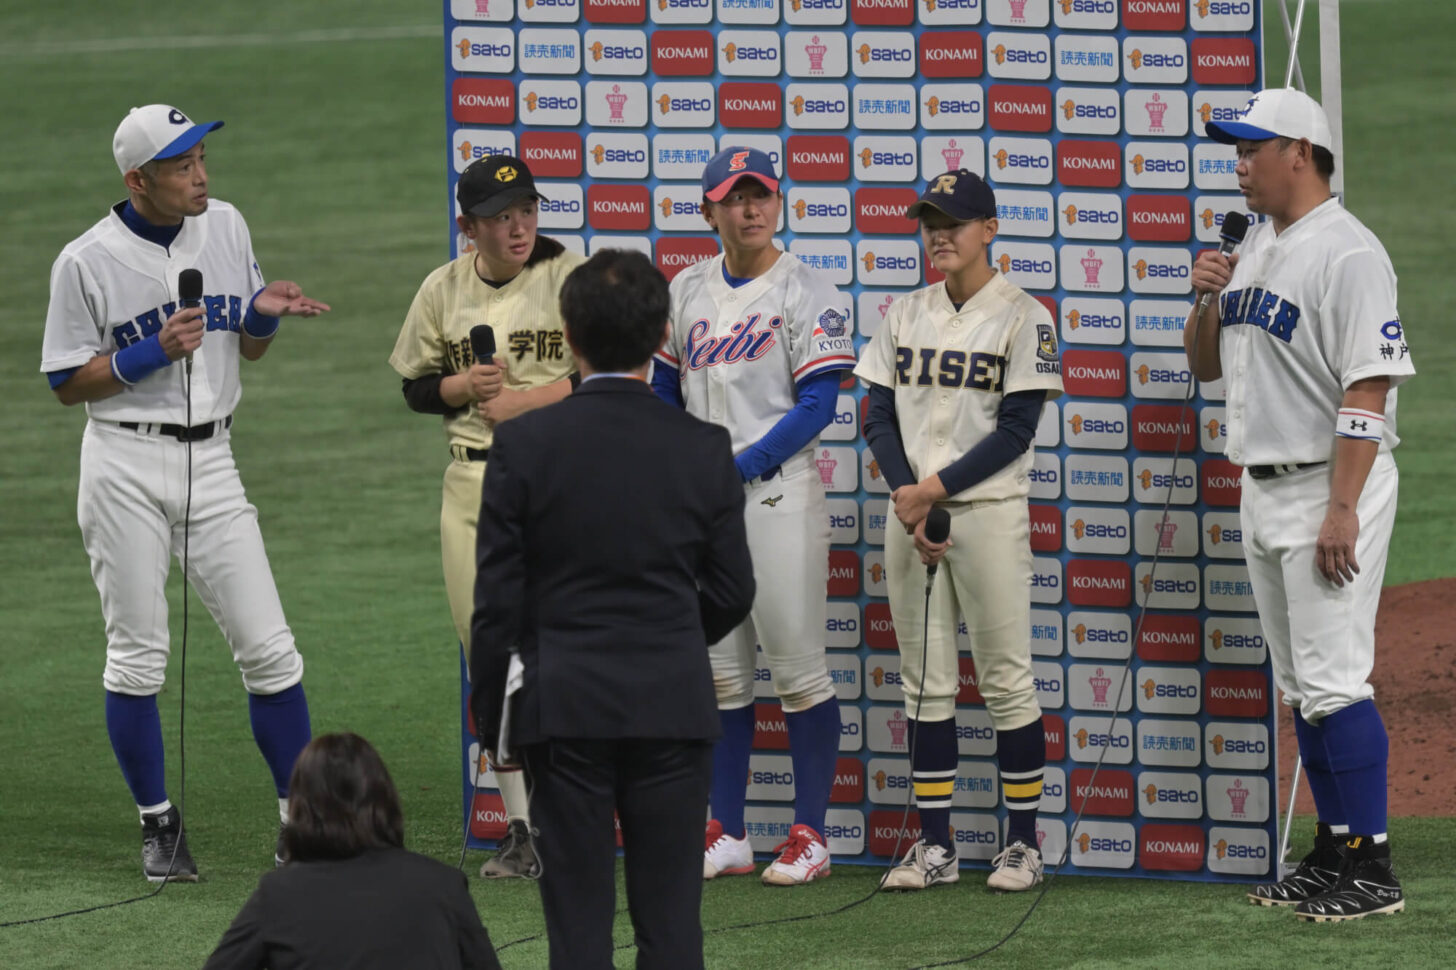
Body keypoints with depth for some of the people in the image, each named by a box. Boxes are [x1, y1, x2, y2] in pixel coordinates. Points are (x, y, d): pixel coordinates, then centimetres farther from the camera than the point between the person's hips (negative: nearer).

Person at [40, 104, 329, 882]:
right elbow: (66, 382, -5)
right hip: (125, 468, -4)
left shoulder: (226, 227, 6)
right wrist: (155, 352, -18)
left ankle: (301, 818, 7)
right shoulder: (87, 262, -9)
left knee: (268, 648, -1)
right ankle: (158, 825, 14)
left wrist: (263, 312, -7)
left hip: (210, 462, 4)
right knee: (137, 656, 1)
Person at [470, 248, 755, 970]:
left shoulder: (524, 444, -7)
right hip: (674, 708, 1)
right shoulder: (703, 449, -3)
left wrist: (488, 714, 7)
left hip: (565, 711, -1)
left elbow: (497, 598, -5)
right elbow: (732, 592, 5)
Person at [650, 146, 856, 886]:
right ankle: (725, 835, 14)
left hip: (776, 491, -6)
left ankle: (810, 837, 1)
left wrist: (737, 467, -16)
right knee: (719, 672, 9)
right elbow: (664, 391, 19)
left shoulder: (806, 294, -5)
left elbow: (817, 405, -11)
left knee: (798, 670, -4)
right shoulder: (687, 292, 12)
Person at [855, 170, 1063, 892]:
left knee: (1005, 679, -3)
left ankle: (1023, 843, 3)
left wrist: (936, 488, -15)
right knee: (924, 682, 5)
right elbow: (880, 417, 8)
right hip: (909, 510, 5)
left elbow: (1016, 431, -10)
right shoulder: (905, 316, 12)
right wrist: (904, 496, -8)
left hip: (987, 511, -5)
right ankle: (934, 845, 9)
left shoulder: (1022, 318, -4)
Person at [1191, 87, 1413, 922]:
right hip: (1264, 491, 9)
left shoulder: (1347, 253, -14)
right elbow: (1207, 364, 21)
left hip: (1330, 485, -9)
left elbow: (1368, 385, -20)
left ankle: (1372, 871, -11)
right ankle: (1334, 852, 18)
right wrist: (1209, 300, 0)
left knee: (1334, 679, -12)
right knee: (1300, 685, 12)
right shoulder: (1256, 248, 15)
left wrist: (1342, 509, -25)